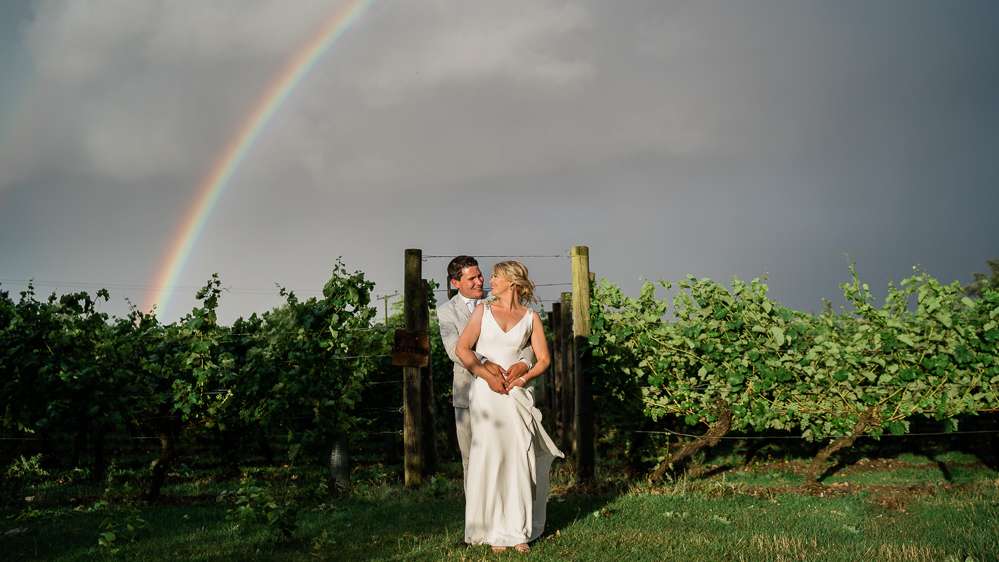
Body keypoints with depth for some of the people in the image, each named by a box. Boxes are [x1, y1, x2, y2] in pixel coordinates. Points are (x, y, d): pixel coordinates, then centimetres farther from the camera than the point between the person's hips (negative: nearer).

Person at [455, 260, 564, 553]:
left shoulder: (530, 317, 9)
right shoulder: (483, 310, 8)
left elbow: (543, 359, 7)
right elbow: (462, 348, -1)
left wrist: (524, 377, -10)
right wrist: (487, 375, -12)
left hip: (517, 394, 1)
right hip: (486, 392, 0)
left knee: (519, 459, -1)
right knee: (490, 457, -3)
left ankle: (519, 531, 8)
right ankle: (495, 531, 5)